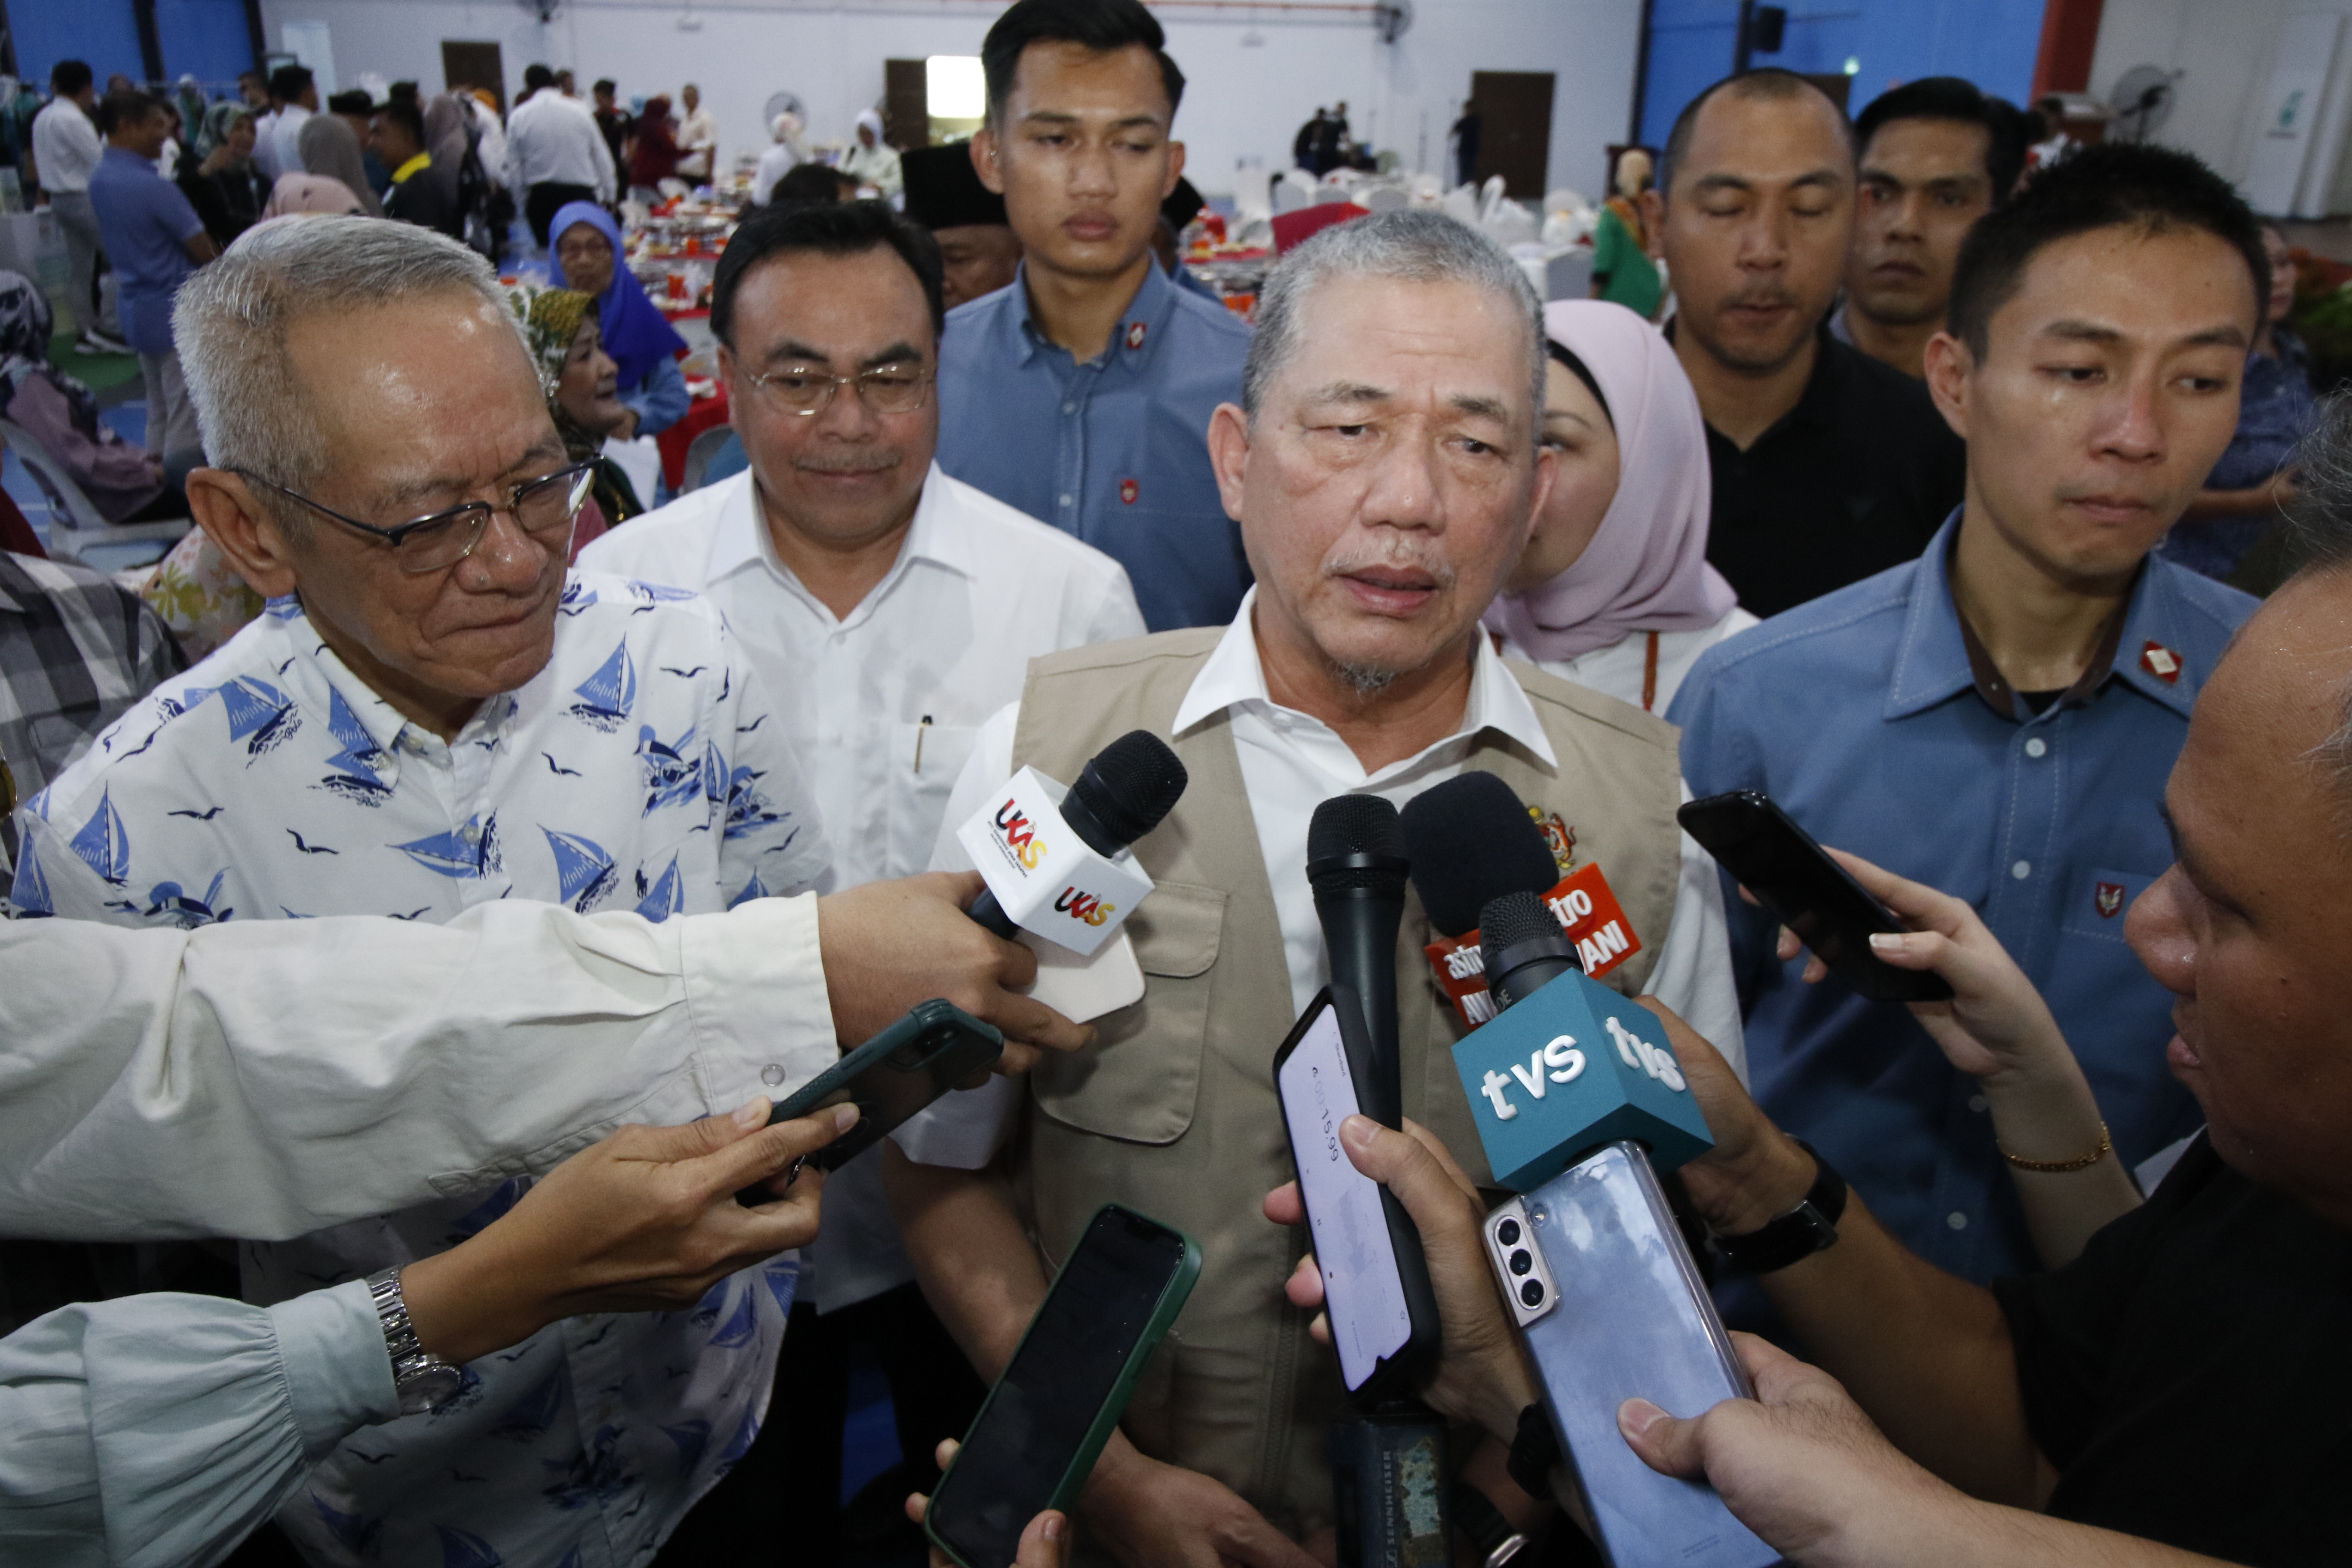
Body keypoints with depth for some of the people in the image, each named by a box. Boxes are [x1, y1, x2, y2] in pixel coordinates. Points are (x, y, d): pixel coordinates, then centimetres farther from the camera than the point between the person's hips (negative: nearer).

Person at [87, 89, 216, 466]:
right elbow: (203, 251, -16)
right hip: (178, 310, -9)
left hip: (137, 307, 9)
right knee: (186, 422, -4)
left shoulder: (99, 181, 7)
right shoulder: (153, 186, -20)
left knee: (159, 413, 17)